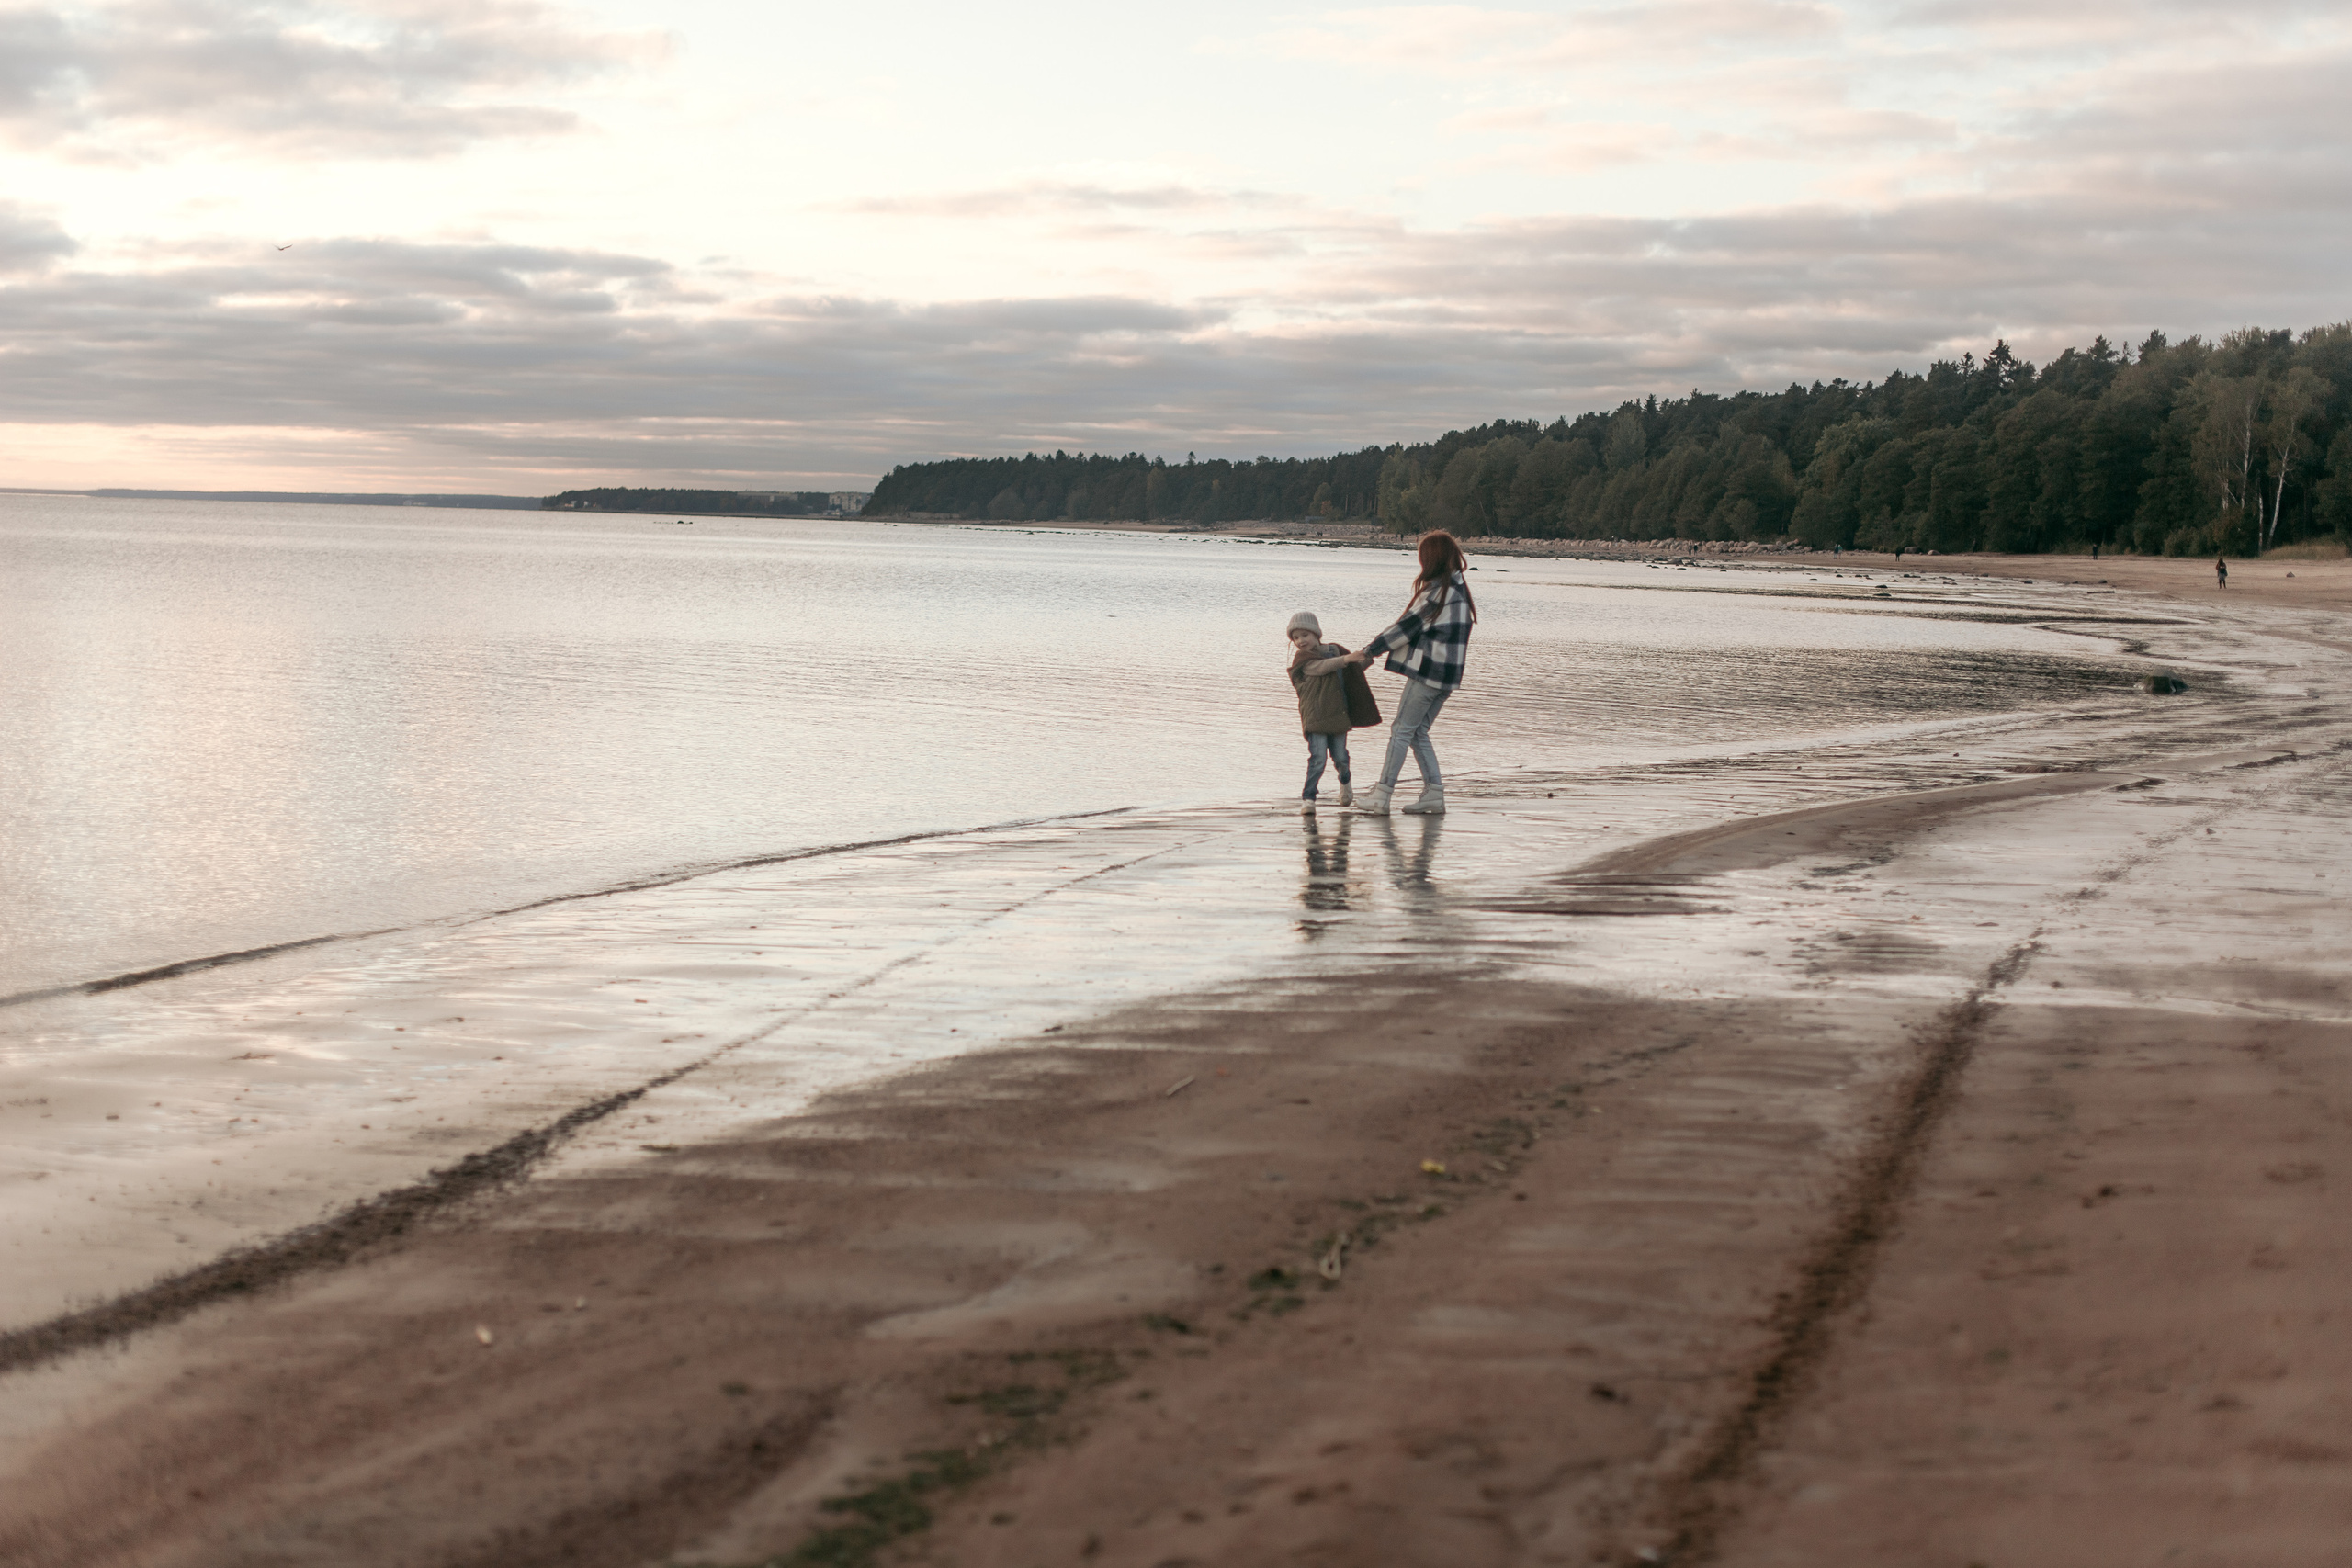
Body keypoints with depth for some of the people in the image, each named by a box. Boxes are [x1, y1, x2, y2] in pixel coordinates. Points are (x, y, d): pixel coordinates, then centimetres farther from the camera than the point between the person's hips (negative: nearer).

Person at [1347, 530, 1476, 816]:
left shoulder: (1439, 590, -14)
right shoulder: (1458, 587, 14)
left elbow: (1408, 625, -14)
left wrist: (1368, 651, -9)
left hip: (1428, 671, -9)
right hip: (1447, 674, 9)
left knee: (1402, 730, -4)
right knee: (1418, 732, 13)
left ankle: (1381, 795, -4)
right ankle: (1434, 792, 8)